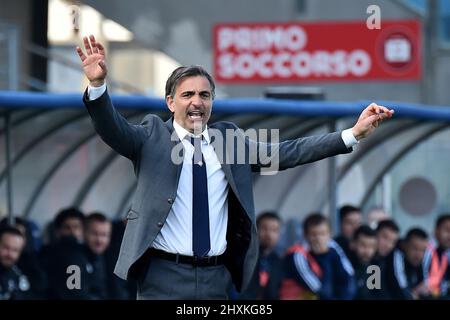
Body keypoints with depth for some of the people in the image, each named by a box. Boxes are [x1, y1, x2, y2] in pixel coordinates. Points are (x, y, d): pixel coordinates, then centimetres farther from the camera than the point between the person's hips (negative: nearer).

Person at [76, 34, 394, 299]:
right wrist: (98, 84, -34)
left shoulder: (230, 138, 11)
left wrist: (353, 134, 0)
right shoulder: (153, 136, 3)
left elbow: (287, 153, 8)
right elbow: (113, 129, -13)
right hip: (164, 277, -3)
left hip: (215, 278, 3)